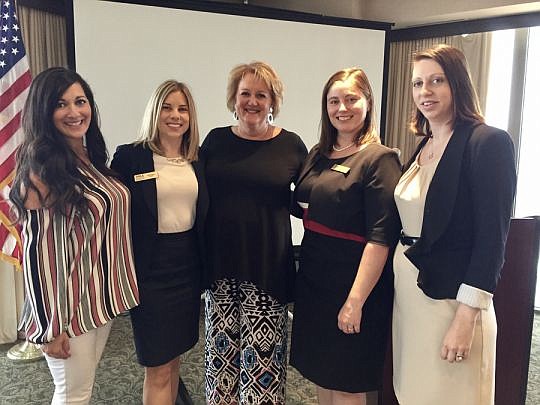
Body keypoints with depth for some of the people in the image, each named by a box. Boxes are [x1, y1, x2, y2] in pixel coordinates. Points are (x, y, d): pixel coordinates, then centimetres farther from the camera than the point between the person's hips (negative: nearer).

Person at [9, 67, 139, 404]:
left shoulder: (94, 160, 5)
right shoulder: (41, 169, -17)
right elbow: (36, 249, -17)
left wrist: (115, 294, 12)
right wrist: (49, 327, -16)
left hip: (103, 295, 7)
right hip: (67, 304, -7)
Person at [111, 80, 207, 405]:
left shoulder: (198, 158, 6)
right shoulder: (130, 157, -7)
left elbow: (205, 216, 11)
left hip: (189, 267, 4)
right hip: (151, 270, -4)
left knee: (175, 358, 17)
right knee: (158, 369, 4)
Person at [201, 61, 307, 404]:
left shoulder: (291, 145, -1)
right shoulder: (216, 140, 5)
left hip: (268, 265, -2)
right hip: (220, 262, 3)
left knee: (263, 357, 2)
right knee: (223, 349, 13)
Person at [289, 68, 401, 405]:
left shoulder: (380, 159, -12)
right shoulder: (318, 155, 9)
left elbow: (381, 237, -19)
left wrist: (355, 301, -22)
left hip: (350, 282, -6)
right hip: (313, 277, 7)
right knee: (320, 373, 19)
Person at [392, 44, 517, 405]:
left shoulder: (490, 142, -12)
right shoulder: (423, 147, 10)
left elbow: (492, 236, -17)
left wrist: (466, 317, -20)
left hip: (450, 296, -7)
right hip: (407, 290, 7)